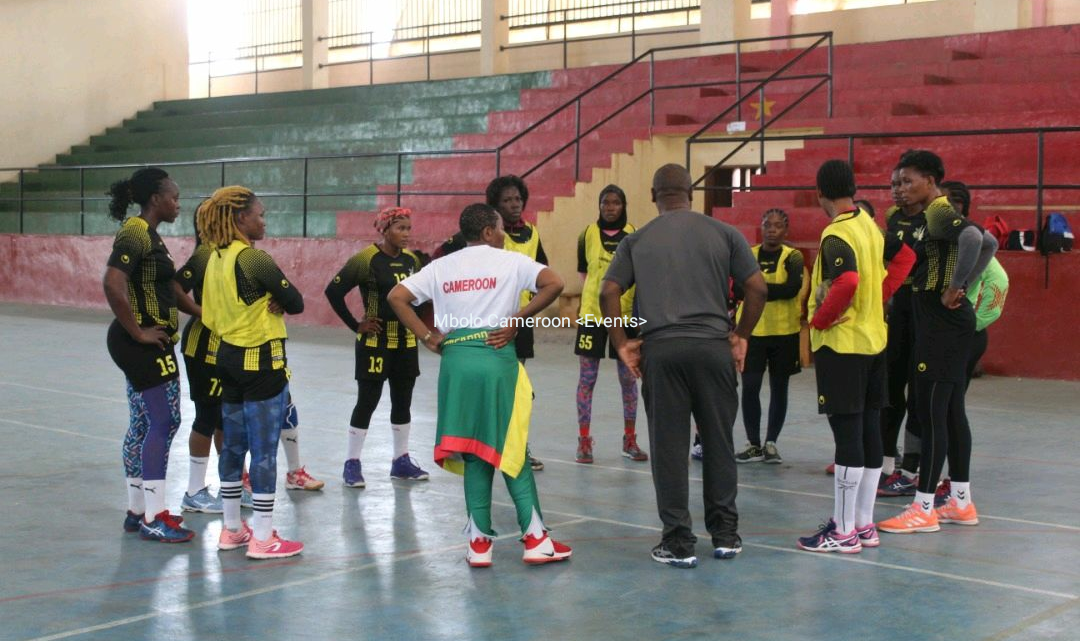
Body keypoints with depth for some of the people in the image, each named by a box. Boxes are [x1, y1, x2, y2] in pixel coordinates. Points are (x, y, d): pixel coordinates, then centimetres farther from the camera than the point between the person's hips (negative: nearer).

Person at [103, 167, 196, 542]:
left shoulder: (148, 235, 14)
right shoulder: (135, 234, -17)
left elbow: (165, 287, 24)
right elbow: (113, 285, -30)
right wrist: (138, 332, -23)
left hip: (149, 344, 10)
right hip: (144, 344, -10)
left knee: (143, 425, 14)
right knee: (163, 423, -8)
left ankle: (138, 511, 22)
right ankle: (154, 519, -3)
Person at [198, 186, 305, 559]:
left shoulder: (215, 258, 7)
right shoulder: (253, 258, -17)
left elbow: (210, 315, 13)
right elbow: (296, 303, -13)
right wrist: (279, 302, 5)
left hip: (229, 357, 8)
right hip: (262, 361, -8)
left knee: (233, 446, 15)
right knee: (264, 450, -2)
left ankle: (232, 530, 24)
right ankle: (262, 539, 2)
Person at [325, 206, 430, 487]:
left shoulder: (411, 260, 5)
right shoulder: (366, 259, -13)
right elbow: (334, 291, -14)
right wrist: (356, 326, -12)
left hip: (406, 341, 6)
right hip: (375, 341, -6)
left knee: (403, 401, 12)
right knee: (367, 401, -2)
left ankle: (401, 460, 24)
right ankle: (352, 463, 9)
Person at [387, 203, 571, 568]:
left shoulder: (441, 266, 13)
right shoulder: (511, 261, 3)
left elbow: (396, 297, 6)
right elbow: (554, 284, -10)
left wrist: (428, 338, 5)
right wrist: (516, 321, -6)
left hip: (455, 359, 3)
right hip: (496, 358, -3)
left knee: (474, 454, 9)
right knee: (512, 451, 6)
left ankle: (479, 543, 10)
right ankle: (535, 539, 8)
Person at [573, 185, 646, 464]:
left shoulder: (633, 235, 1)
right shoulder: (588, 234, 2)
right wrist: (597, 295, 2)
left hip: (625, 315, 0)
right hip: (592, 314, 0)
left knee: (629, 379, 8)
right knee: (587, 379, 2)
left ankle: (630, 439, 20)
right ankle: (584, 441, 11)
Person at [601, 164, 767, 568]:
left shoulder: (637, 241, 8)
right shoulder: (723, 233, 6)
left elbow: (609, 293, 1)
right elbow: (757, 288, 2)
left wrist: (622, 342, 7)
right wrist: (741, 334, 12)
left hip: (660, 349, 0)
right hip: (713, 346, 1)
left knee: (668, 447, 4)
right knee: (718, 442, 11)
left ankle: (678, 542, 6)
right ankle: (725, 534, 19)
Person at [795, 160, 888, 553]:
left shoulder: (836, 235, -16)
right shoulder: (871, 227, 10)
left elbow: (846, 284, -29)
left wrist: (818, 320, -16)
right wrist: (872, 309, 13)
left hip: (841, 344, -8)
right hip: (875, 340, 9)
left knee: (847, 432, -5)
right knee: (869, 431, 11)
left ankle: (844, 532, 0)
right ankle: (864, 524, 19)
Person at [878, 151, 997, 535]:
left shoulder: (939, 213, -13)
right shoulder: (936, 215, 15)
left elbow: (973, 238, -34)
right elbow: (989, 243, 25)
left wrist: (955, 288, -25)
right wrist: (965, 287, 16)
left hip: (942, 325, -10)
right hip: (947, 323, 10)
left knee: (931, 413, -7)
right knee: (951, 412, 13)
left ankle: (923, 509, -3)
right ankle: (962, 503, 20)